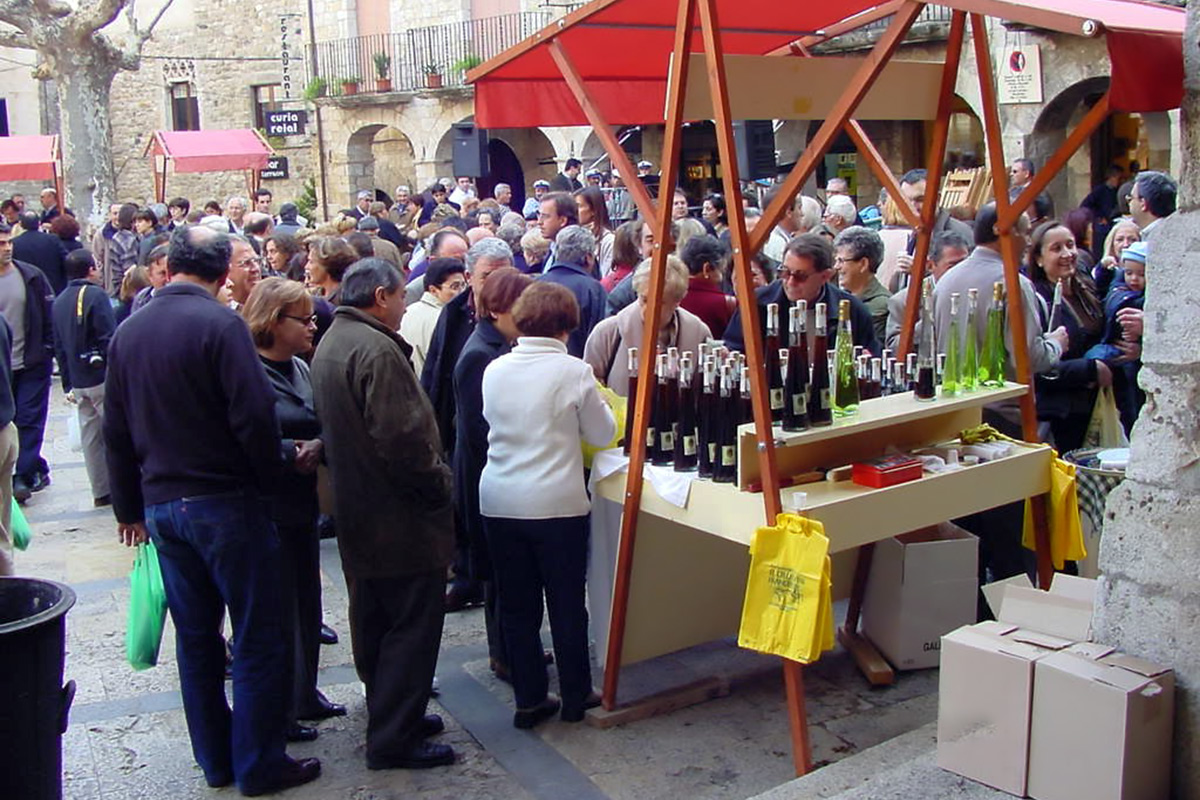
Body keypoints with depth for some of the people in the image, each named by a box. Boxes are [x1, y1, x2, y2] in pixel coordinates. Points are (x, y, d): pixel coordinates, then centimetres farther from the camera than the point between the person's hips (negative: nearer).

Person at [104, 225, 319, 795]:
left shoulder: (128, 332, 7)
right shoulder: (220, 325, -14)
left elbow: (116, 431, 13)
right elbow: (254, 414, -20)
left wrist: (129, 506, 21)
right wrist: (268, 478, -4)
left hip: (160, 506, 7)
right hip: (224, 501, -7)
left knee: (195, 635, 16)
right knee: (257, 638, 4)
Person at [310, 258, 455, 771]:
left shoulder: (330, 344, 11)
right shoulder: (377, 349, -21)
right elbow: (401, 436, -28)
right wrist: (437, 483, -14)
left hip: (357, 512, 10)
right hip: (399, 517, -10)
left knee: (374, 622, 19)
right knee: (413, 625, 0)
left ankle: (387, 715, 33)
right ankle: (394, 738, 6)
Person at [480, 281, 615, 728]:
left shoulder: (494, 370, 2)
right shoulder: (573, 371, -9)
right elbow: (603, 434, 0)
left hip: (499, 502, 4)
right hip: (558, 503, -3)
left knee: (516, 606, 11)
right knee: (567, 603, 10)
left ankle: (529, 701, 19)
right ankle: (576, 697, 22)